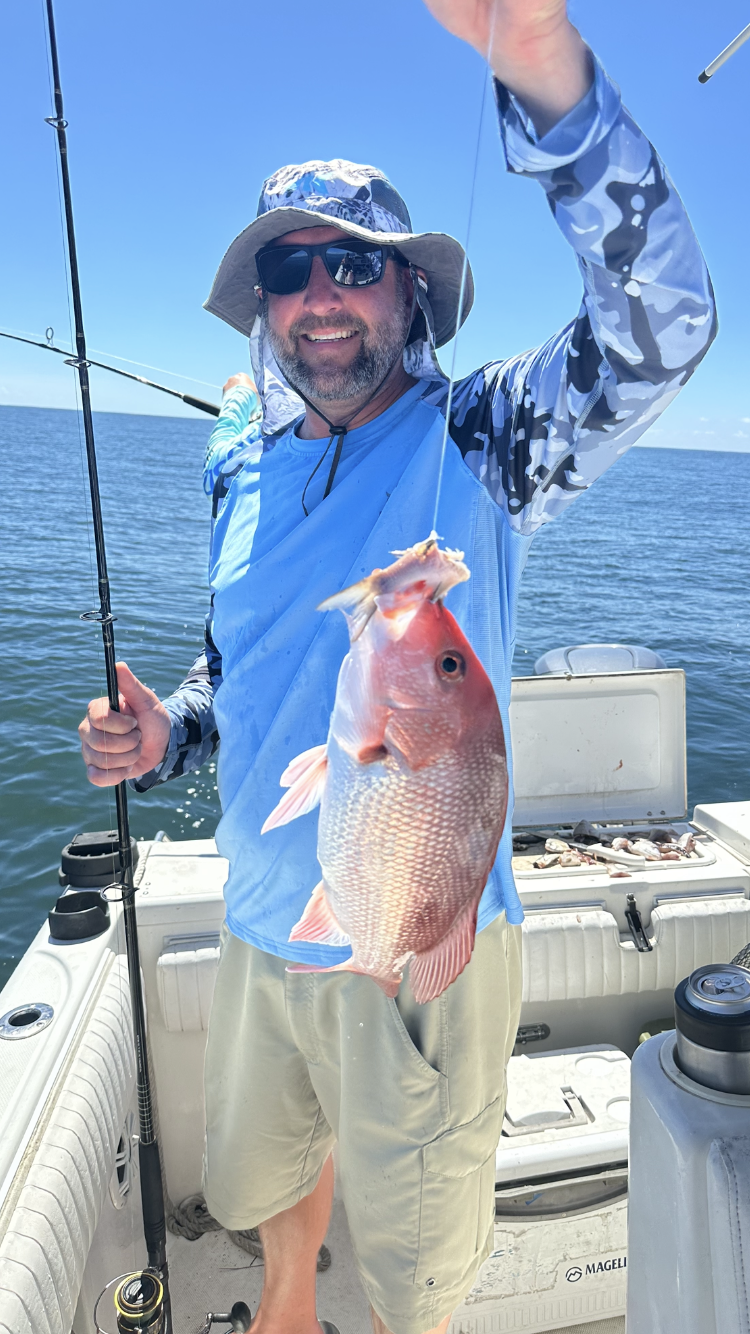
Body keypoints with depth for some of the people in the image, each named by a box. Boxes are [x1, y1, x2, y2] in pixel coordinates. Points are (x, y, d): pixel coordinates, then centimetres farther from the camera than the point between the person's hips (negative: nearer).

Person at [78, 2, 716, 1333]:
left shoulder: (476, 446, -12)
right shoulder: (244, 473, 3)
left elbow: (658, 324, -29)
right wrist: (164, 735, -6)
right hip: (260, 927, 5)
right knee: (260, 1174, 31)